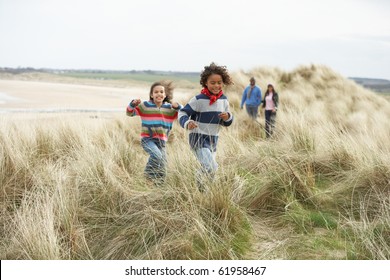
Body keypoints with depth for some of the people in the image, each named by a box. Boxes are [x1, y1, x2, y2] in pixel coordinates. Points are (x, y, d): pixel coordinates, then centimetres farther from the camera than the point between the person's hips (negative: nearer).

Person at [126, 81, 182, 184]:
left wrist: (178, 107, -12)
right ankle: (149, 174, -10)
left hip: (161, 141, 4)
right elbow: (129, 113, -1)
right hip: (147, 139, -4)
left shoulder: (169, 108, 6)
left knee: (162, 173, 3)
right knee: (157, 155, -33)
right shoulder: (145, 106, -1)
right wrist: (133, 104, -22)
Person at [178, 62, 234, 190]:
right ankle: (199, 188, 3)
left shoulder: (223, 100, 4)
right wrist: (187, 123, -33)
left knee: (207, 169, 20)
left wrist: (227, 118, -10)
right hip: (198, 138, -7)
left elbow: (226, 123, 14)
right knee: (211, 167, -22)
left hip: (213, 139, 7)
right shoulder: (199, 100, -15)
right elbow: (182, 113, -11)